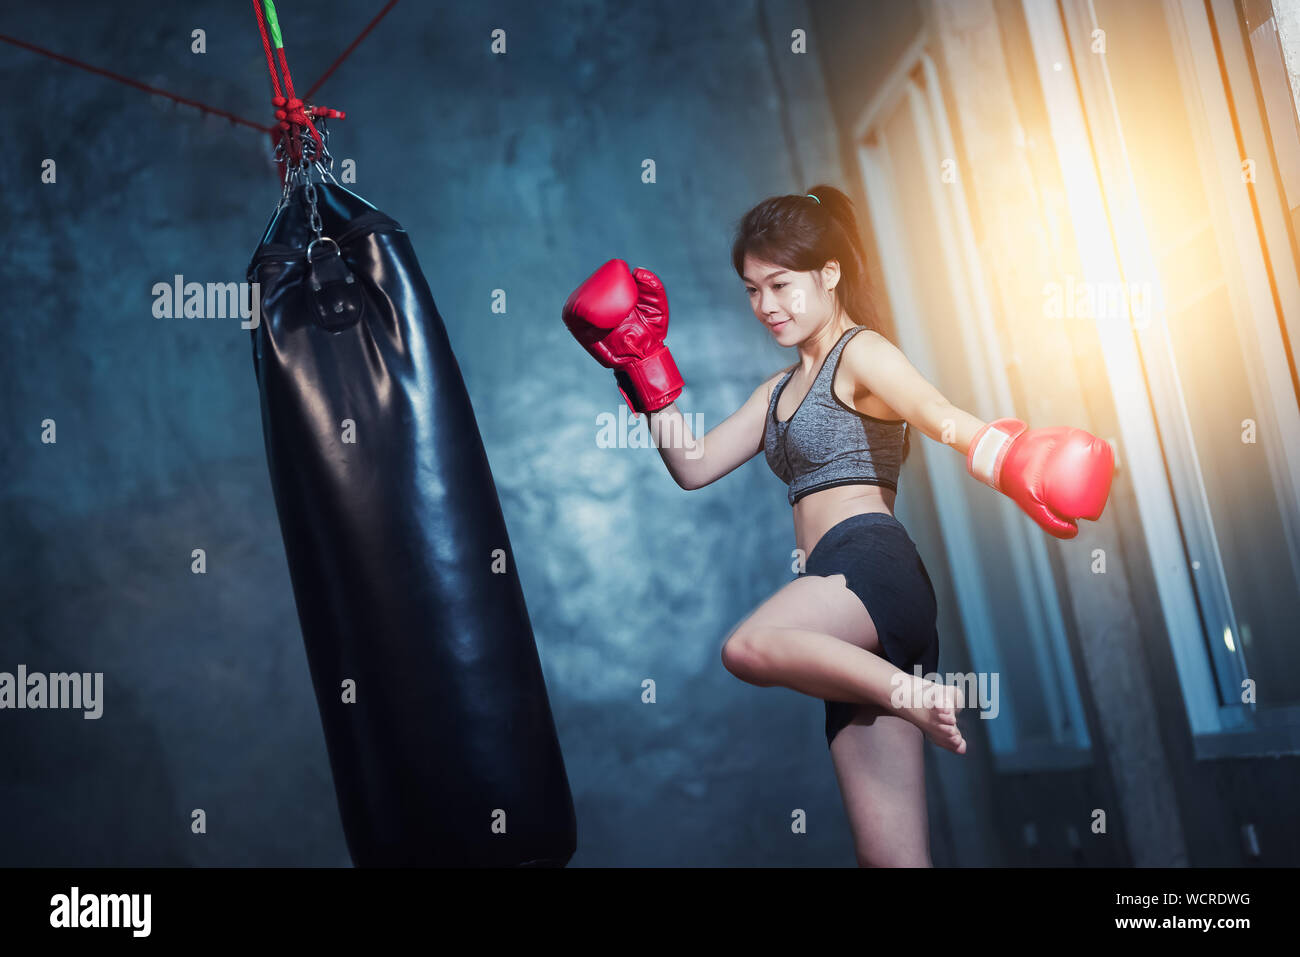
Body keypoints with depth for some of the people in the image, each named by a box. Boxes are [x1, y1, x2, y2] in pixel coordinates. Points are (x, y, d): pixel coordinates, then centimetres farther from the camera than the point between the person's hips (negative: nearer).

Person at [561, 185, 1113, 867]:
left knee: (751, 646, -38)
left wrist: (1018, 459, -38)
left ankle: (923, 700, -25)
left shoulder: (861, 353, 3)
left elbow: (947, 419, -17)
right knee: (890, 856, 1)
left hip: (874, 562, -8)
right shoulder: (780, 390, 28)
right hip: (856, 633, 8)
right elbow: (693, 465, 23)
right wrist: (642, 365, 16)